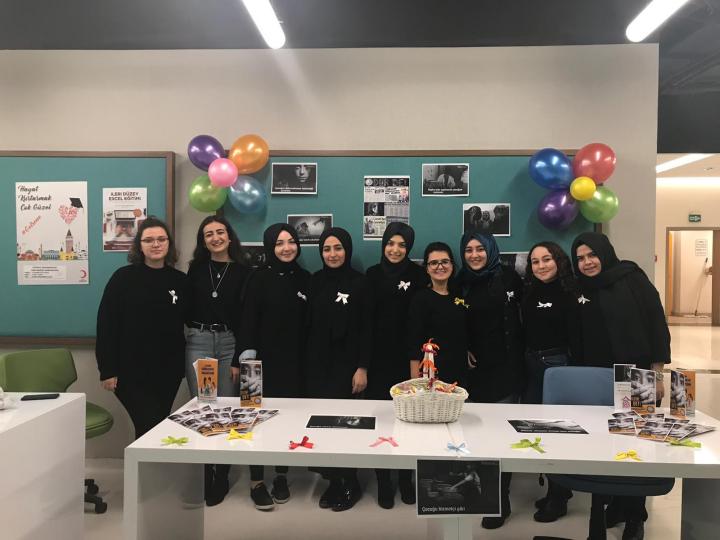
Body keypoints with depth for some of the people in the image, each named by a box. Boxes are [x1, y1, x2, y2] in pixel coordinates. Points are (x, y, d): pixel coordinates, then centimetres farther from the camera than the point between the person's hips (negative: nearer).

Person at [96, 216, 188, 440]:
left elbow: (186, 323, 7)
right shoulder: (124, 277, -5)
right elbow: (106, 324, -6)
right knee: (148, 427, -4)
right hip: (131, 370, -3)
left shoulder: (180, 280, 3)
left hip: (168, 371, 3)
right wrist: (107, 370, -9)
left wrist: (182, 364, 3)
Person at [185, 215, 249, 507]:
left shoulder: (243, 272, 4)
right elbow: (186, 309, 9)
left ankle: (221, 476, 18)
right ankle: (204, 475, 12)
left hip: (230, 343, -1)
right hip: (198, 342, 1)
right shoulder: (195, 269, 9)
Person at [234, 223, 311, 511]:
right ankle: (256, 482, 13)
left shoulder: (305, 279, 6)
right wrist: (242, 358, -14)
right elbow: (247, 320, -7)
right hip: (263, 358, -2)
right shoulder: (259, 278, -3)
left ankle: (281, 477, 24)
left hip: (294, 360, 3)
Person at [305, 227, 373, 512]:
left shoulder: (359, 282, -4)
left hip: (346, 365, -4)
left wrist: (362, 367, -11)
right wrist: (306, 360, 5)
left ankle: (350, 484, 18)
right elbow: (308, 323, 7)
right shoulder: (315, 281, 6)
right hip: (316, 363, 4)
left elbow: (366, 329, -6)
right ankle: (334, 481, 23)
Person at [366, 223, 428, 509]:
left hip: (407, 359, -1)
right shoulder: (372, 274, 4)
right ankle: (383, 482, 19)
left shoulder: (417, 275, 0)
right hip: (378, 358, 1)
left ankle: (406, 480, 24)